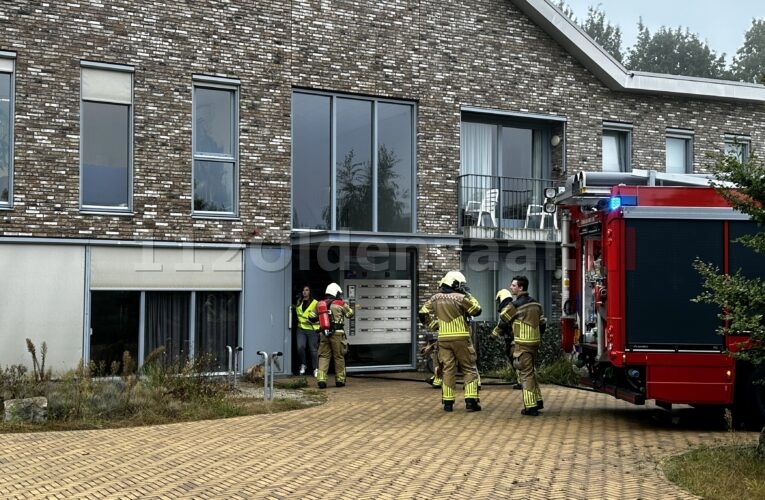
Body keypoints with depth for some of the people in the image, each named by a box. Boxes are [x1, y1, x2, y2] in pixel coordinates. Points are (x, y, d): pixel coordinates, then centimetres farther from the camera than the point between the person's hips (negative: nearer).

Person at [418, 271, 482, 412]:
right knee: (469, 369, 4)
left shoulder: (436, 298, 6)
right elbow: (477, 310, -1)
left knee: (448, 370, 10)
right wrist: (468, 295, 4)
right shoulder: (460, 298, -9)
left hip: (443, 339, 4)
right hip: (461, 338, -4)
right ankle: (471, 400, -3)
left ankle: (448, 402, 8)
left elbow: (422, 314, 9)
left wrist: (432, 325, 18)